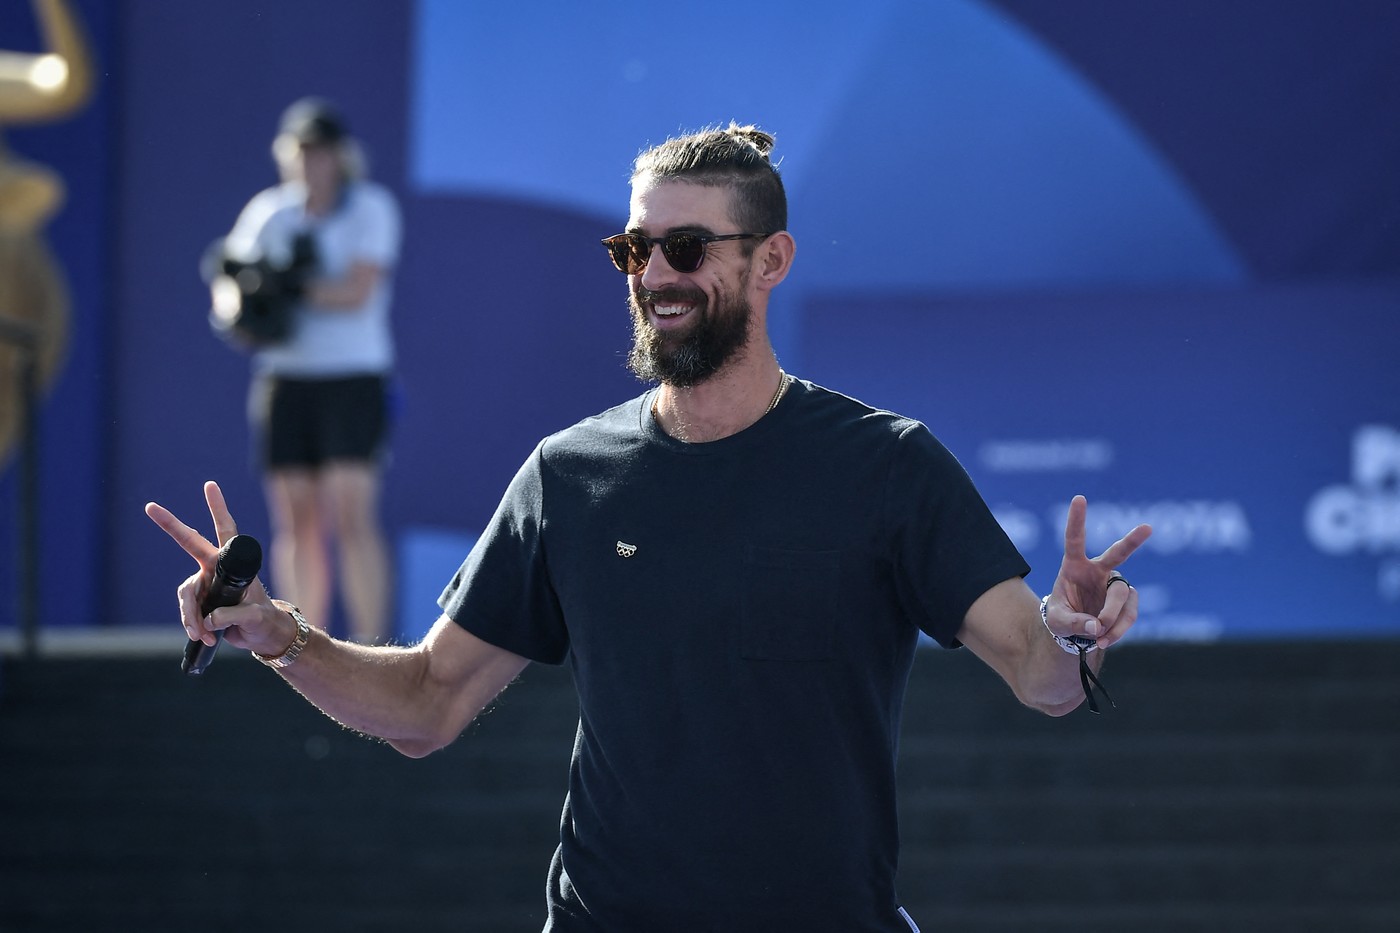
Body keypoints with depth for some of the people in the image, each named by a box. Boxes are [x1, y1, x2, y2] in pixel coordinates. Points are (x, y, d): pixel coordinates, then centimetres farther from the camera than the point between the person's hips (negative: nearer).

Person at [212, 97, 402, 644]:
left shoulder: (371, 208, -2)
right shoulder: (269, 212, 9)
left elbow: (357, 291, -13)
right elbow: (231, 284, 3)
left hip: (354, 377, -4)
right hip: (284, 376, 4)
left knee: (352, 517, -13)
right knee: (296, 522, 2)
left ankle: (371, 648, -14)